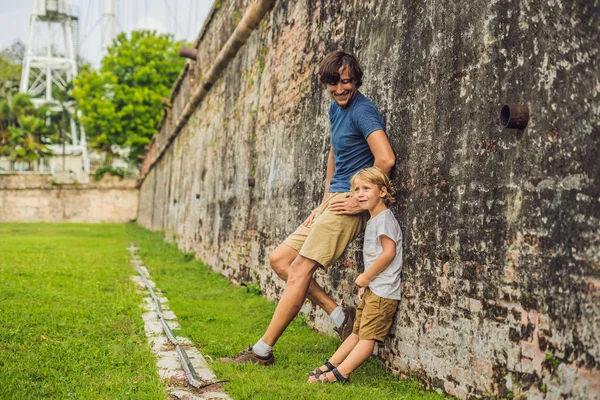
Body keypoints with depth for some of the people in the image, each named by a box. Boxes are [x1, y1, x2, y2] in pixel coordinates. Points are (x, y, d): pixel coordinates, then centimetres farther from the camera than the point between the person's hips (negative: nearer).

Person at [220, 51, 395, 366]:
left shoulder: (362, 110, -13)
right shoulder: (336, 109, 16)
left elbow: (385, 159, -26)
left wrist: (362, 200, -17)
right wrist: (324, 202, 17)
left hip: (349, 203, -10)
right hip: (333, 200, 10)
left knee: (300, 270, -11)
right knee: (279, 259, 9)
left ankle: (262, 351, -1)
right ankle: (339, 315, 7)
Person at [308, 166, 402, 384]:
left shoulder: (384, 218, -13)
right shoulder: (372, 221, 16)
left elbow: (389, 252, -21)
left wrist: (365, 277, -14)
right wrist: (365, 283, 10)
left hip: (383, 292, -10)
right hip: (372, 289, 10)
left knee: (368, 335, -8)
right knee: (357, 332, 14)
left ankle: (340, 373, -11)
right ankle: (331, 364, 18)